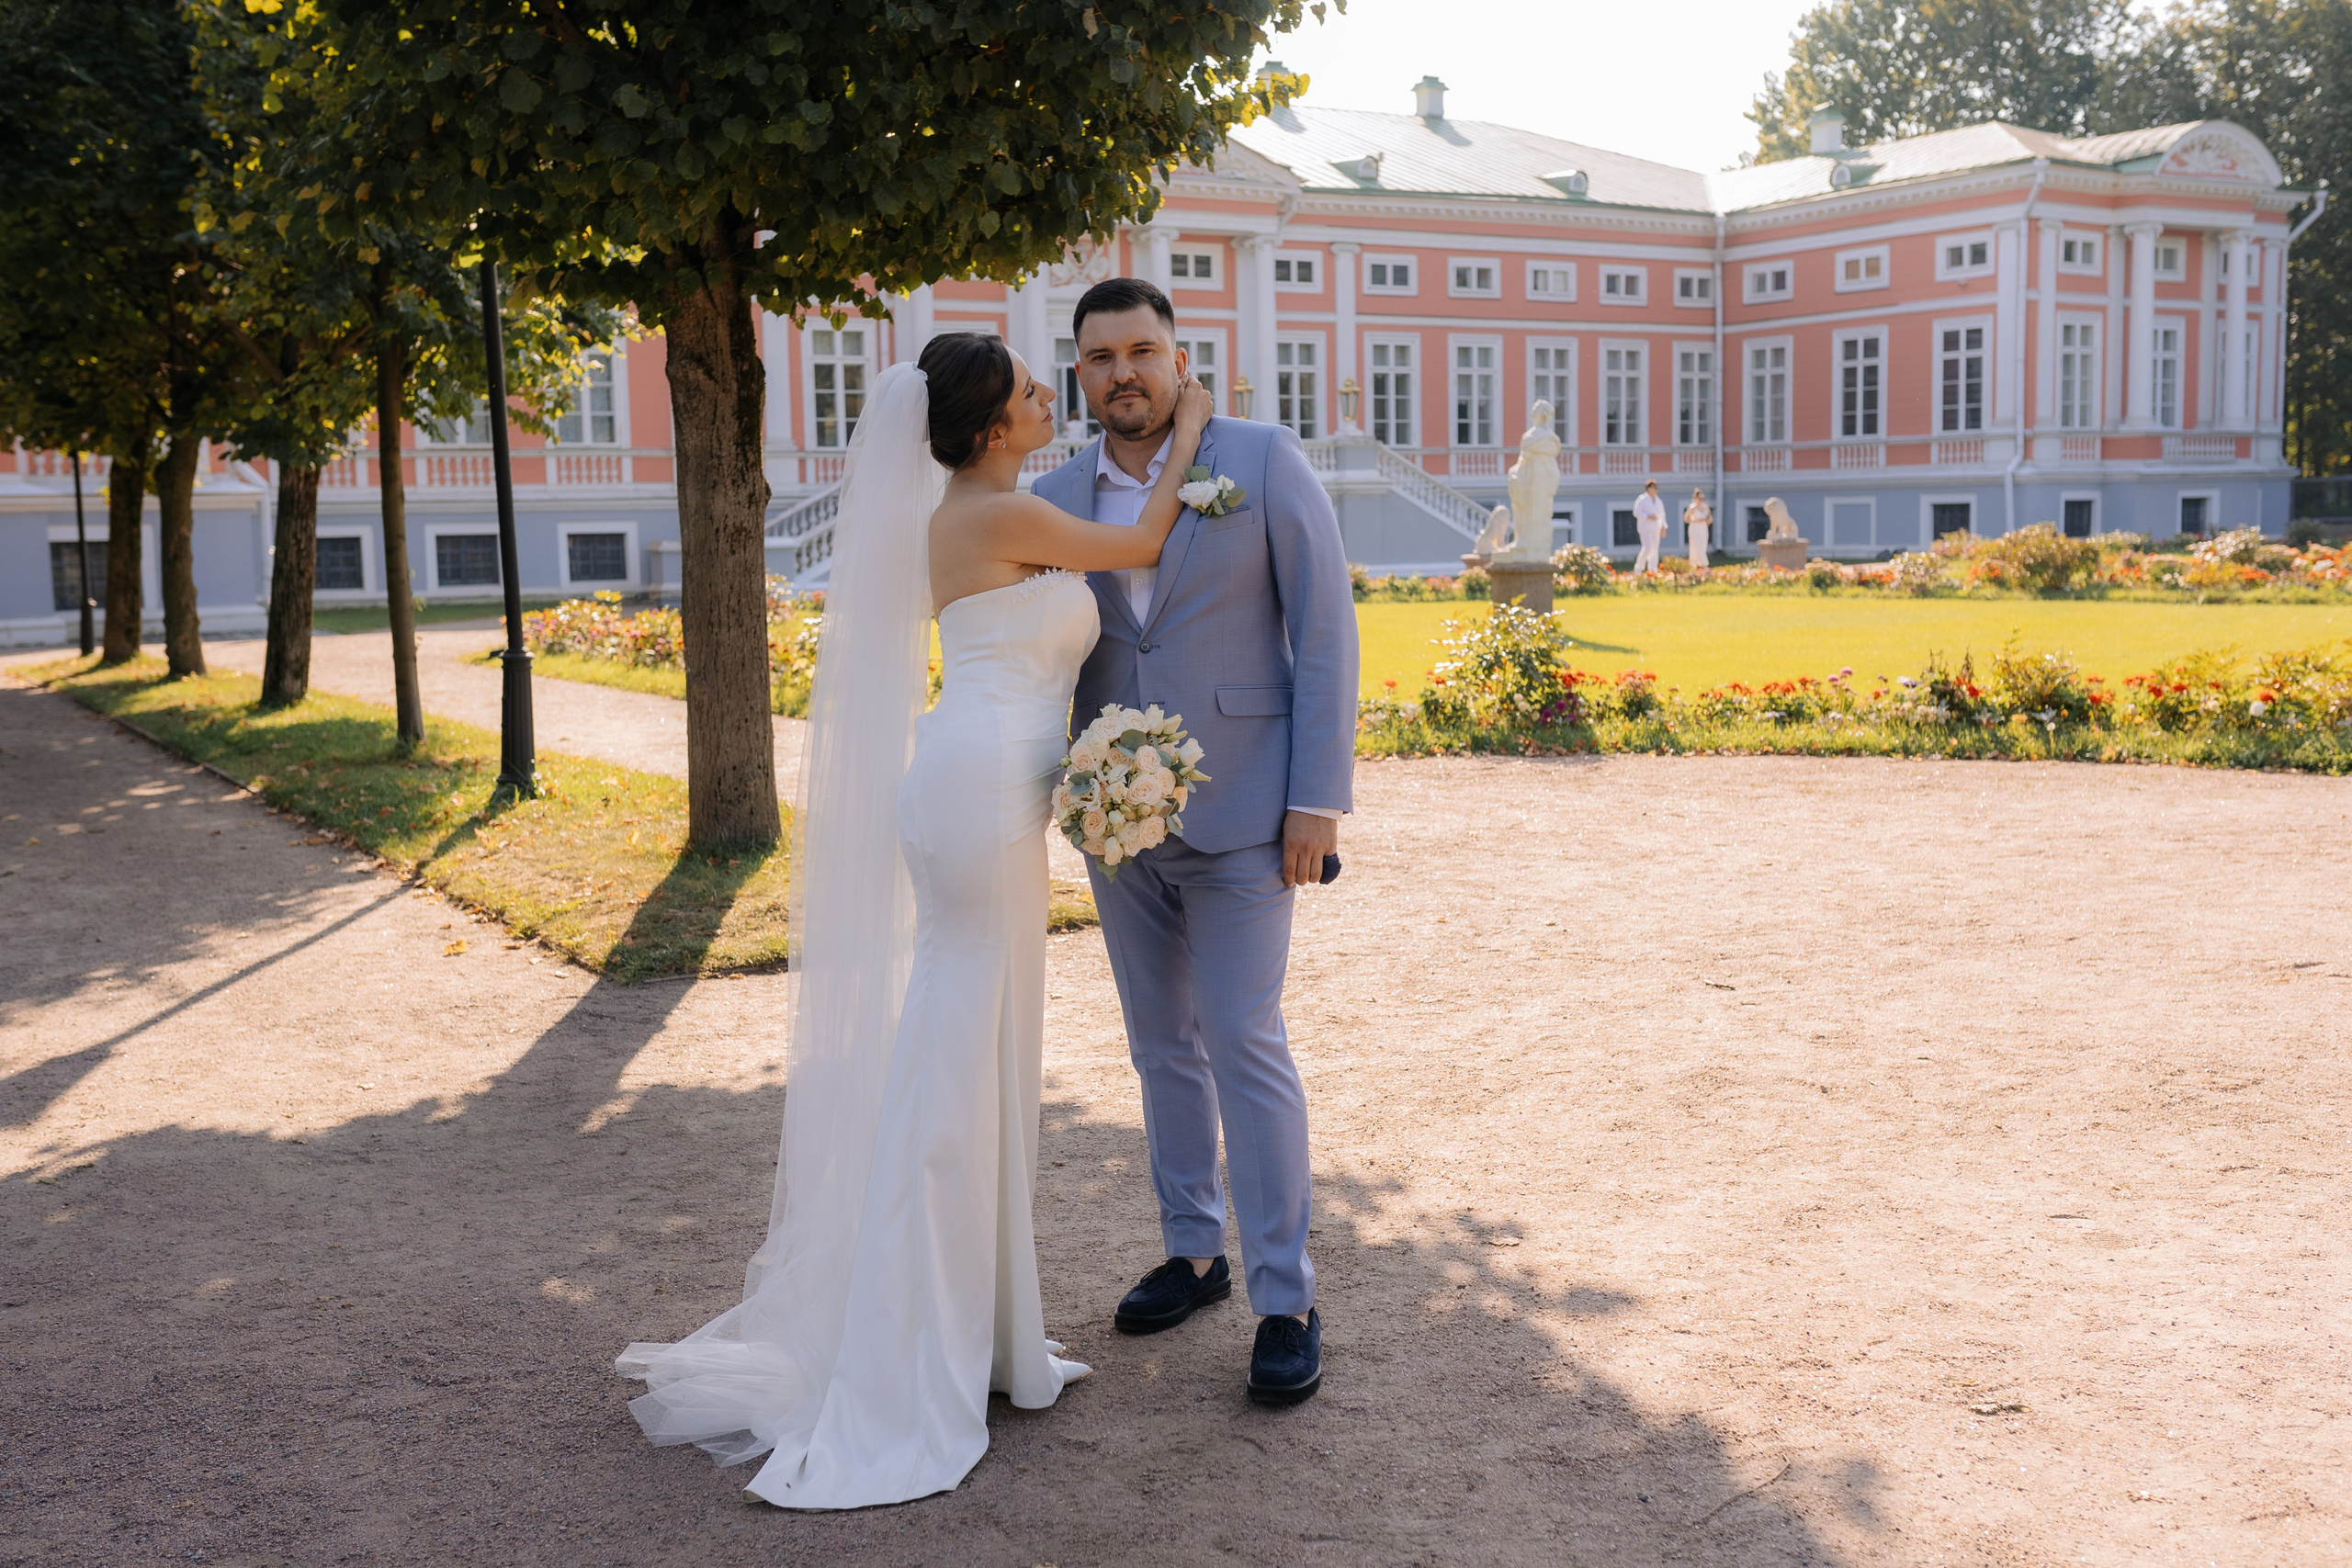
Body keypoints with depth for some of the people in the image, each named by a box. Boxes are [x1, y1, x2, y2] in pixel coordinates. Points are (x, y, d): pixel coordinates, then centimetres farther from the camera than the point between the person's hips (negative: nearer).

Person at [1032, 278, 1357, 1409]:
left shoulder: (1264, 461, -7)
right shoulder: (1056, 498, 5)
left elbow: (1325, 629, -8)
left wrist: (1320, 796, -13)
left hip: (1240, 812, -5)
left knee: (1243, 1041, -7)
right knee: (1162, 1044, 13)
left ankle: (1285, 1303, 3)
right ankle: (1192, 1253, 29)